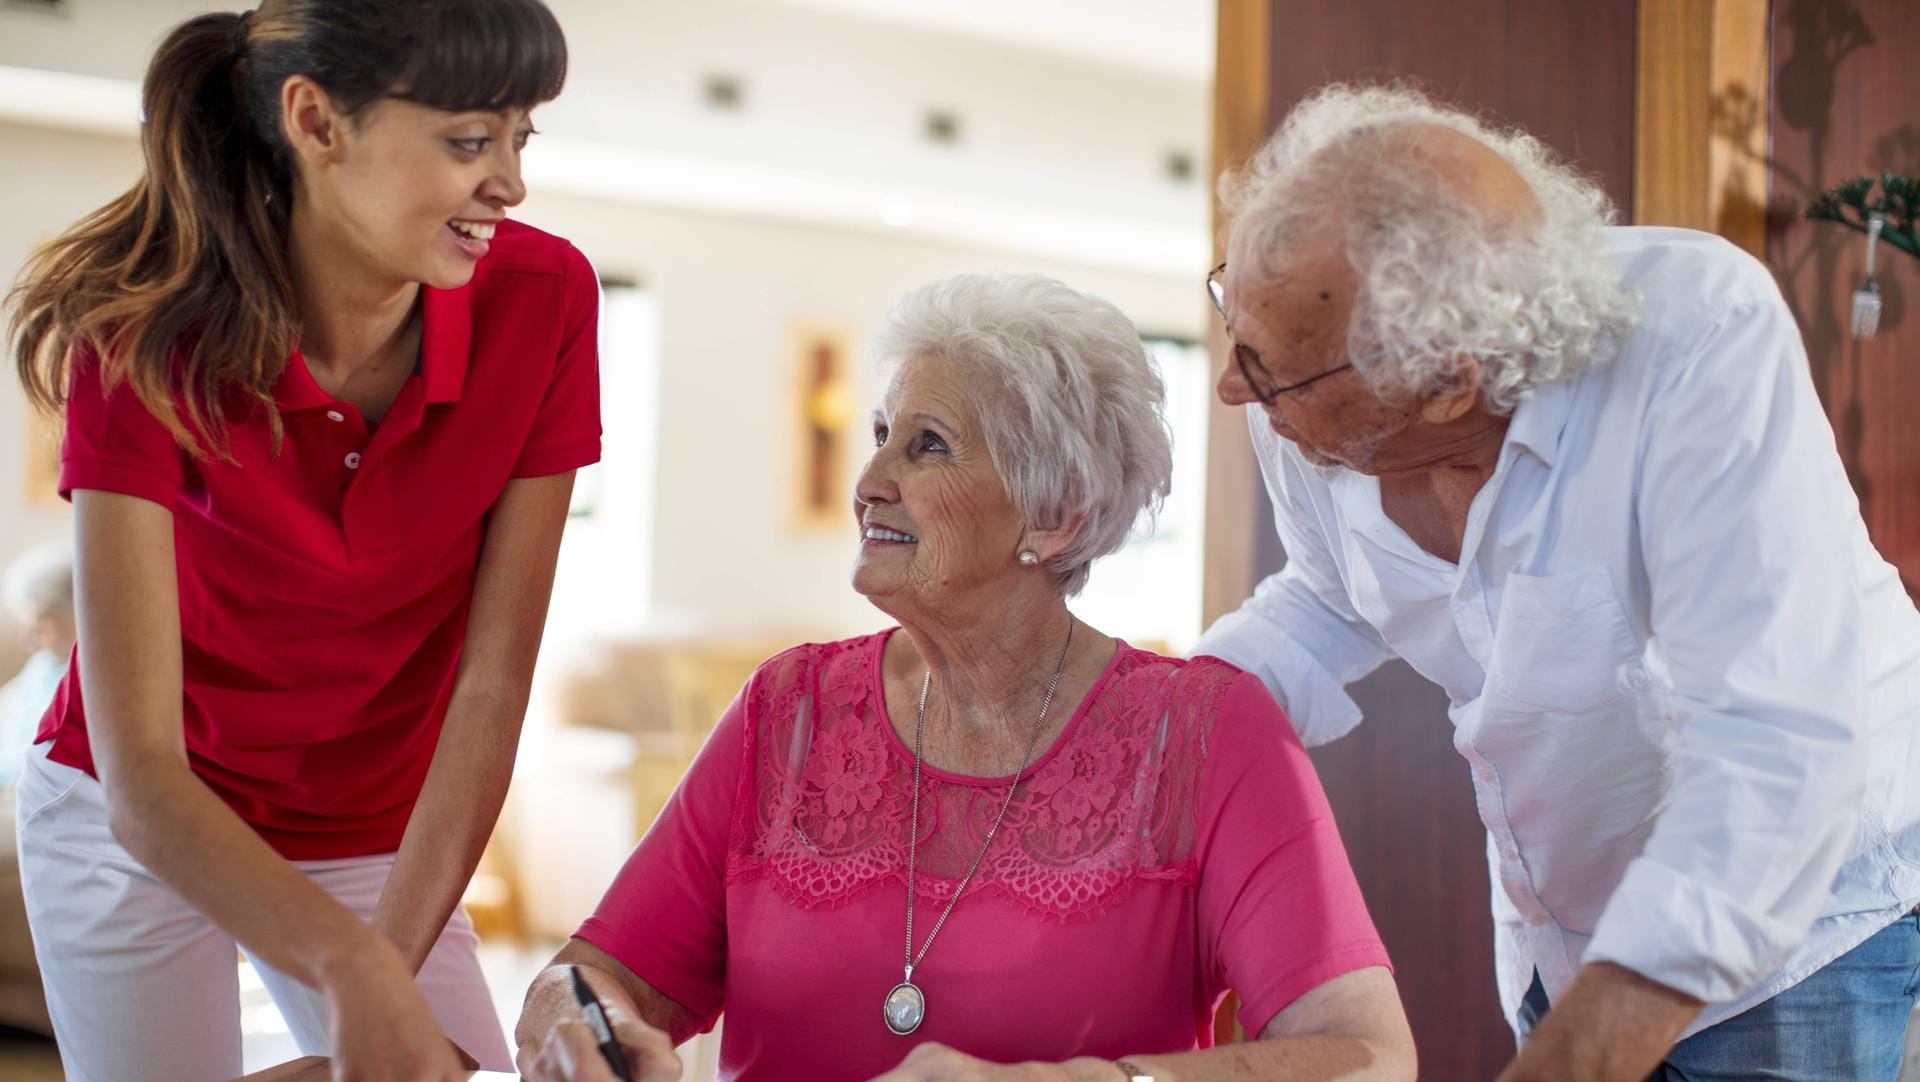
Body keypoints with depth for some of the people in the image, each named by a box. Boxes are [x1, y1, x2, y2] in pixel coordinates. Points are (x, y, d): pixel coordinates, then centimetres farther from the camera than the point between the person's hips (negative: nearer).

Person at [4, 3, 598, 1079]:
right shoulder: (148, 341, -26)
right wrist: (357, 974, -45)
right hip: (143, 826, -2)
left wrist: (392, 966, -26)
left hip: (376, 839, 2)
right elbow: (140, 775, -31)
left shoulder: (542, 298, -20)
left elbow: (492, 687, -17)